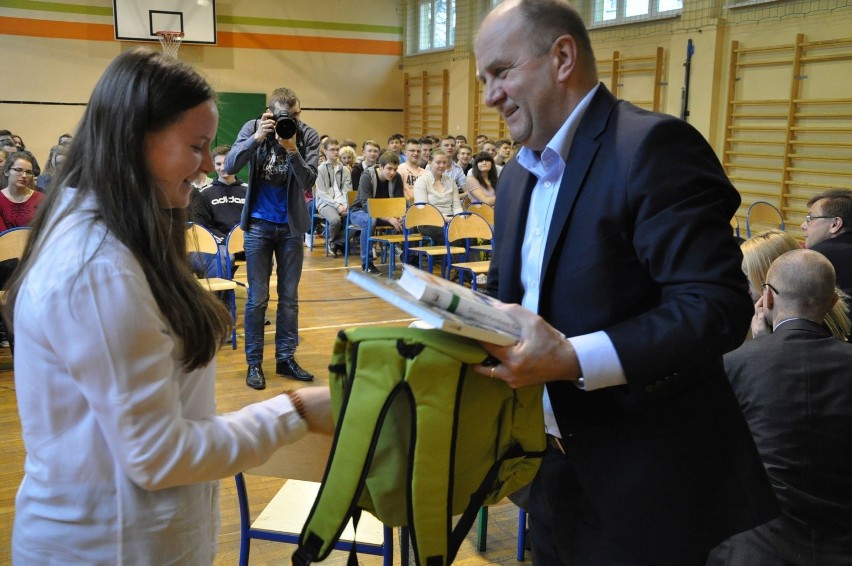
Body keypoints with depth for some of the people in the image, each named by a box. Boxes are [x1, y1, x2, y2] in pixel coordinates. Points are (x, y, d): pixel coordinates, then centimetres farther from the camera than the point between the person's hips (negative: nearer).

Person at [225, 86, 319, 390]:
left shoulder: (308, 135, -7)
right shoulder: (253, 127, -7)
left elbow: (309, 181, -14)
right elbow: (230, 166, -16)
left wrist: (292, 149, -28)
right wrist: (257, 138, -27)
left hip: (292, 225, 1)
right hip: (259, 223, -1)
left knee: (289, 296, 9)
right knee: (257, 298, 3)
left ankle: (285, 358, 21)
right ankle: (254, 362, 13)